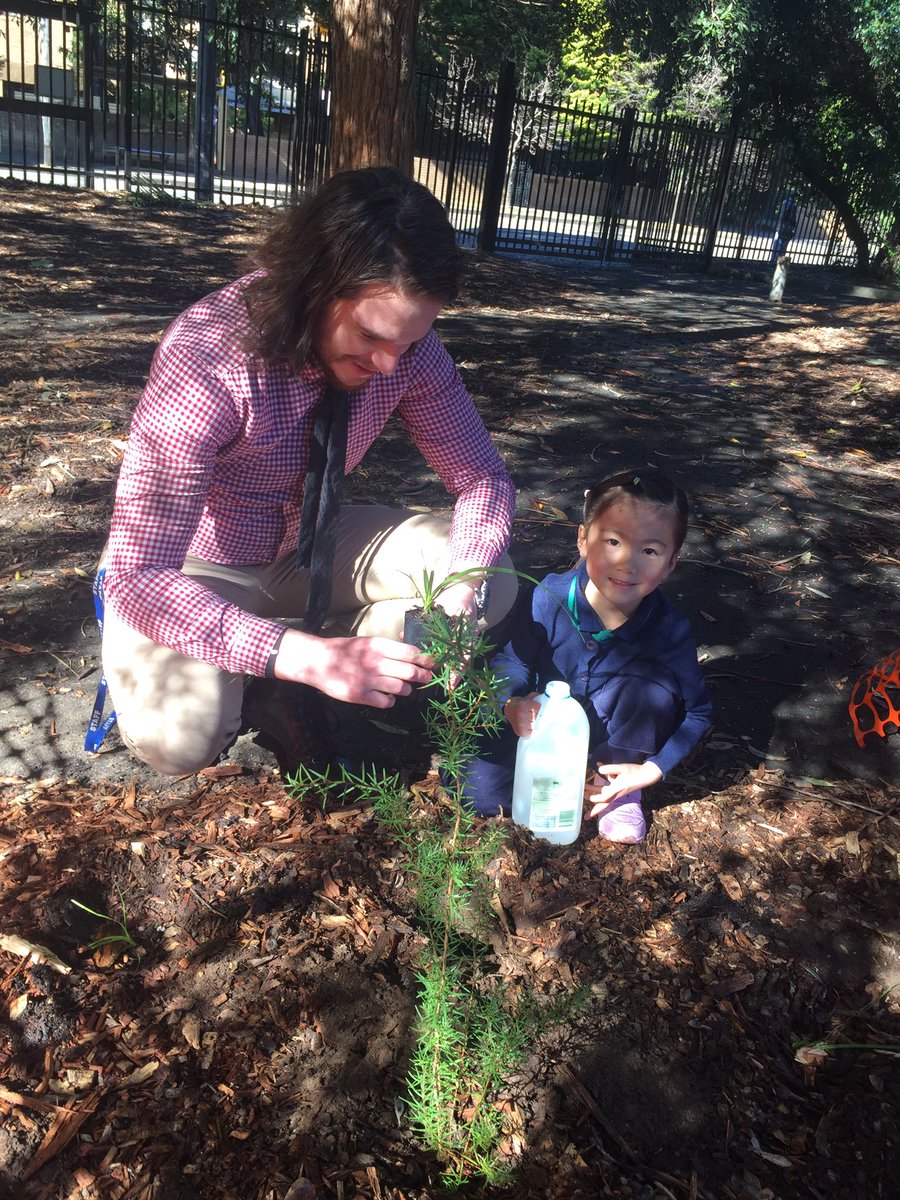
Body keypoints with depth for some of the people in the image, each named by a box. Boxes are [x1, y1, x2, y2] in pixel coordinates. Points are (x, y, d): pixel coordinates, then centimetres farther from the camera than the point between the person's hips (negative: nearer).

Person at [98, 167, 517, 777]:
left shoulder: (406, 344, -18)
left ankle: (286, 699, -8)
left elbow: (484, 478, -7)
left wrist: (459, 596, -28)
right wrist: (307, 655, -46)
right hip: (194, 569, -5)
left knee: (494, 584, -14)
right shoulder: (206, 359, -33)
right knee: (180, 732, -34)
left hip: (312, 544, 5)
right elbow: (137, 578, -35)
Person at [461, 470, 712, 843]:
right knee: (477, 792, -18)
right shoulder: (551, 596, -25)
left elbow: (697, 713, -11)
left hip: (613, 734, 0)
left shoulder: (669, 629, -23)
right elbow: (512, 659, -10)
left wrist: (651, 769, -21)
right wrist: (513, 704, -33)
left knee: (653, 683, -30)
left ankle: (617, 781, -7)